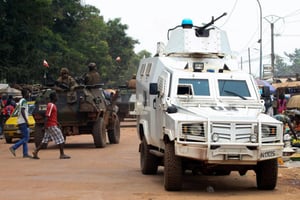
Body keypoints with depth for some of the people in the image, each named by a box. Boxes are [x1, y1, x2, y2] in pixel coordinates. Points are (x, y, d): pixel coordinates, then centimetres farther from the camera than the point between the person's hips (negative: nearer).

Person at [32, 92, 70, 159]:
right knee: (60, 139, -3)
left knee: (45, 140, 10)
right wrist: (46, 125, -25)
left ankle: (35, 152, 7)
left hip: (50, 126, 10)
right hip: (52, 126, -10)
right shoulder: (51, 105, -15)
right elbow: (47, 116, -21)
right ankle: (62, 154, 0)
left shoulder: (52, 105, 16)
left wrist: (56, 122, 24)